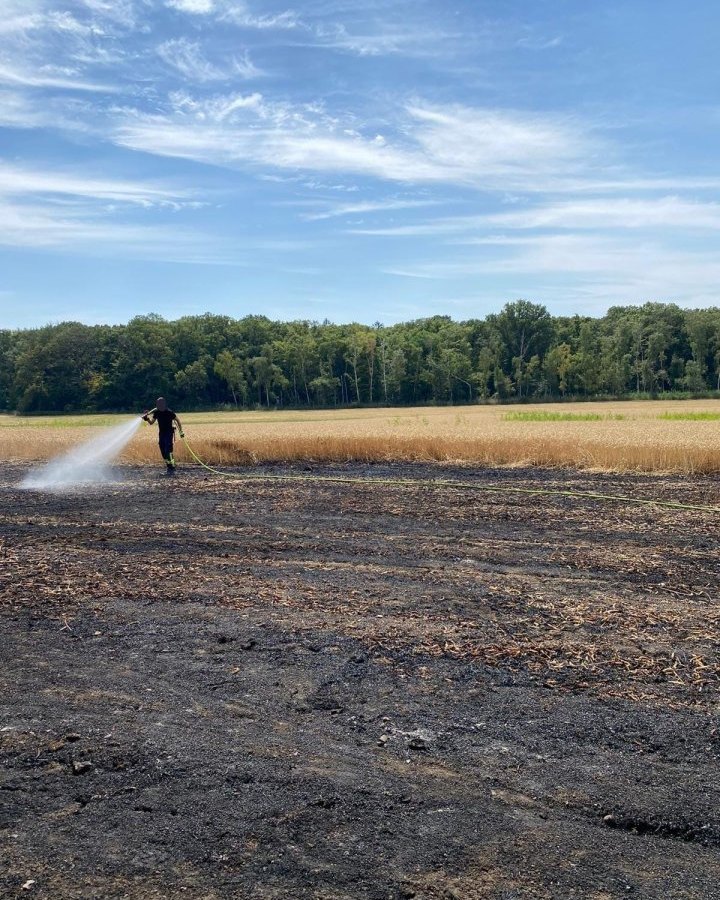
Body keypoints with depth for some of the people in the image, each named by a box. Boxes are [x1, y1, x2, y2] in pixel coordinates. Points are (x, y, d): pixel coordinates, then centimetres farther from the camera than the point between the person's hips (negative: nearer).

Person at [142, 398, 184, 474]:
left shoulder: (169, 412, -13)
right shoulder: (156, 412, 2)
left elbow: (177, 420, -4)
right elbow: (151, 423, 6)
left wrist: (181, 431, -4)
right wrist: (147, 419, -16)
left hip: (169, 433, -6)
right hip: (161, 433, 6)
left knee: (168, 450, -16)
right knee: (163, 451, 6)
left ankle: (172, 467, -13)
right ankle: (169, 466, 17)